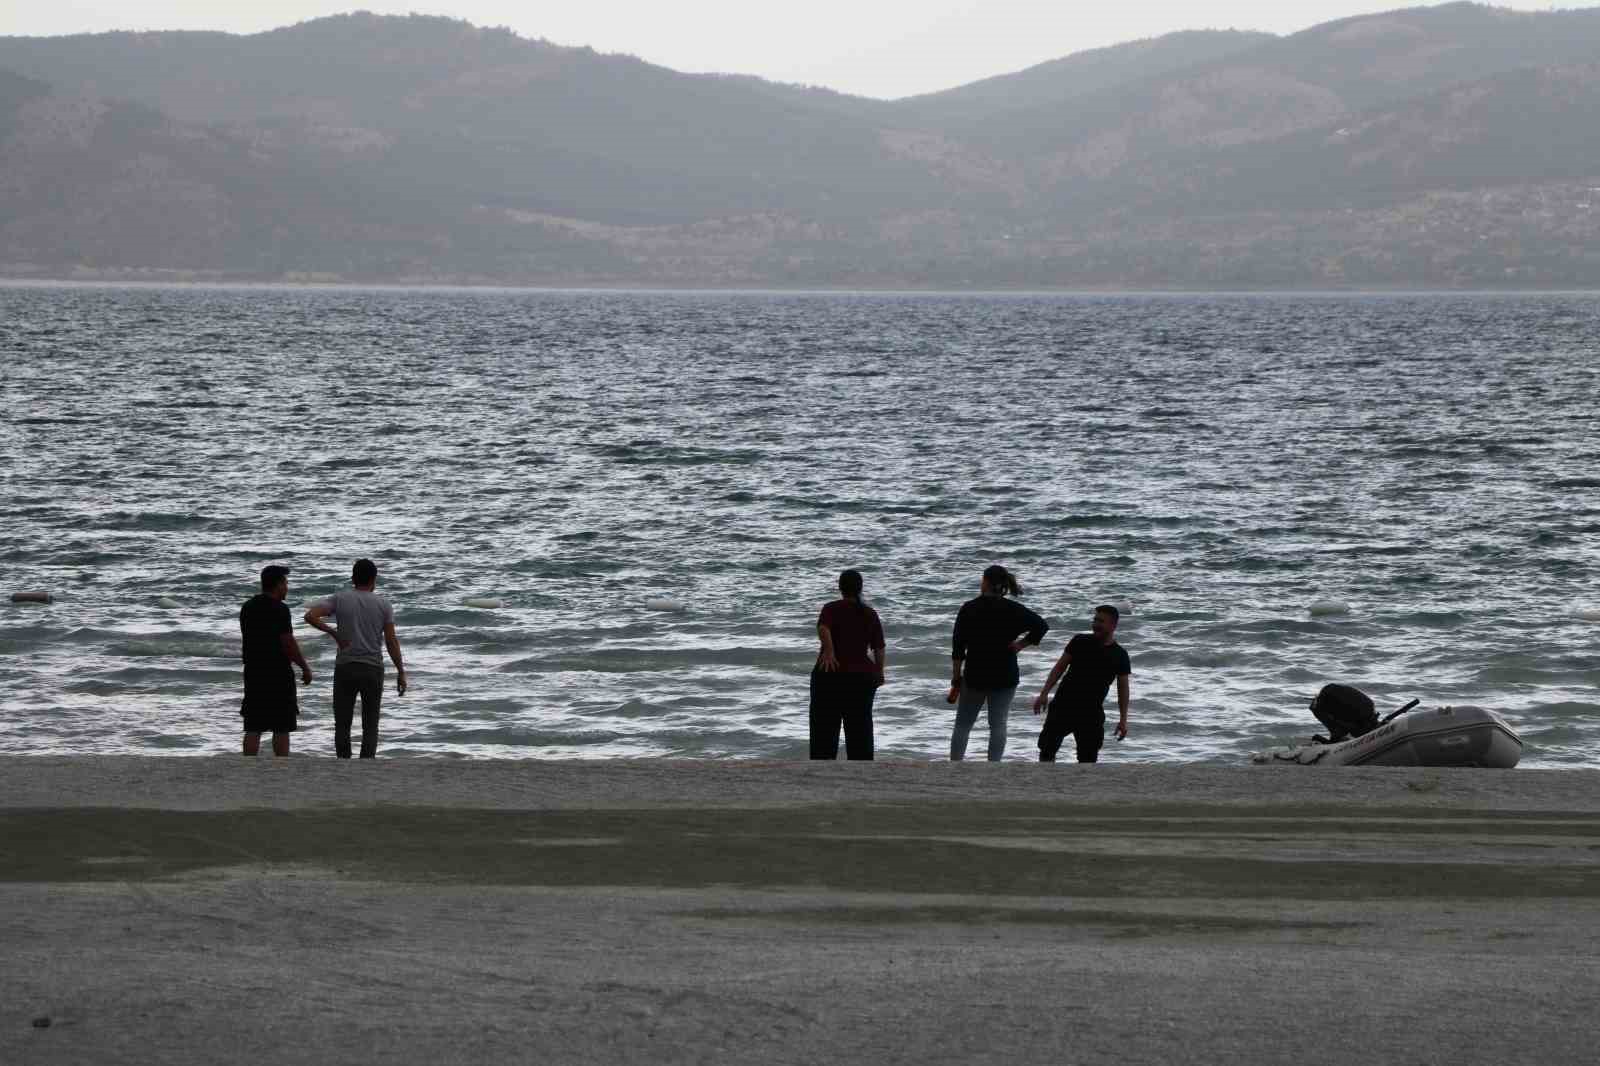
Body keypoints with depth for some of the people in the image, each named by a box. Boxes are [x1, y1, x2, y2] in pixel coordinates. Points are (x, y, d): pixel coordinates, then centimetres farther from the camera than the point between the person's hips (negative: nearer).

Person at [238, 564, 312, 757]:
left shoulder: (247, 607, 10)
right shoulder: (279, 609, -13)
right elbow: (288, 643, -15)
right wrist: (305, 668, -5)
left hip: (253, 672, 6)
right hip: (278, 673, -6)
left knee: (253, 728, 5)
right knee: (281, 728, 1)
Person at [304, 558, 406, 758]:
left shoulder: (340, 598, 1)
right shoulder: (383, 604, 2)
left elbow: (310, 616, -11)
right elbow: (391, 641, -2)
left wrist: (332, 632, 1)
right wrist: (401, 672, 4)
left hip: (345, 668, 0)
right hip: (373, 669, 0)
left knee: (342, 725, 8)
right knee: (370, 726, 6)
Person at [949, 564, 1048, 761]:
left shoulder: (969, 609, -4)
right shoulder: (1013, 609, -2)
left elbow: (958, 648, -4)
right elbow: (1042, 626, -11)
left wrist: (956, 679, 2)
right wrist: (1020, 645, -5)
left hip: (974, 676, 0)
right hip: (1005, 677, 0)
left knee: (963, 725, 11)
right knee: (998, 725, 5)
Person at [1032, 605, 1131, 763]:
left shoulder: (1119, 656, 0)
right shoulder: (1080, 642, 1)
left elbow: (1123, 689, 3)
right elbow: (1059, 668, 5)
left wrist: (1123, 719, -3)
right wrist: (1044, 693, -2)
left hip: (1091, 713, -1)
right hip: (1063, 705, 1)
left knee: (1088, 758, -2)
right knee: (1047, 748, 3)